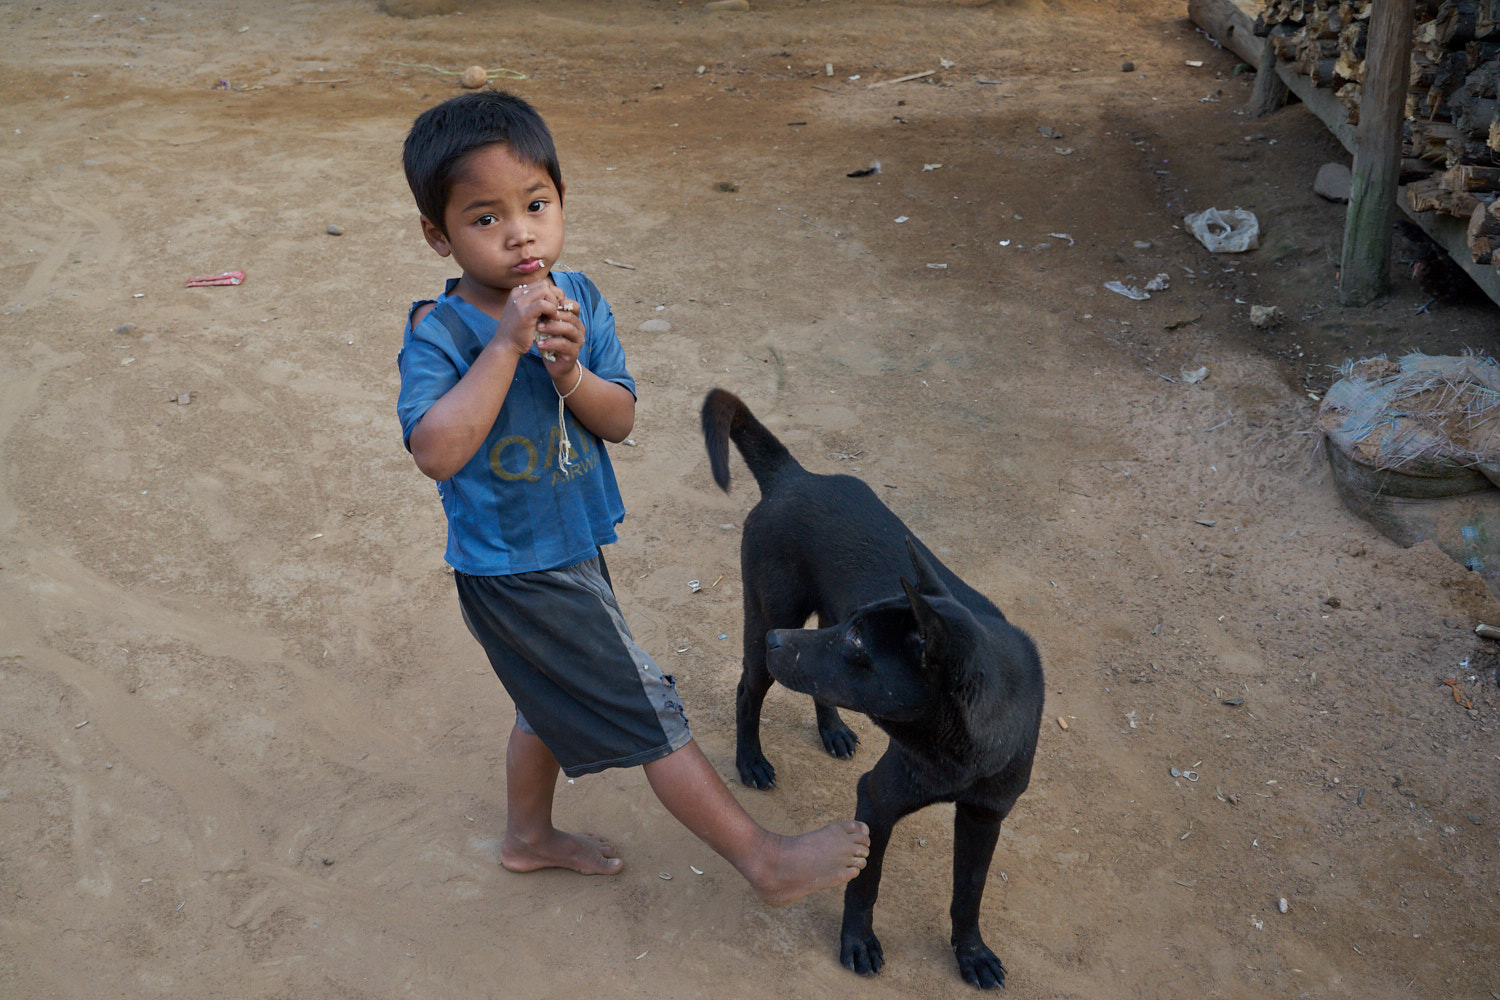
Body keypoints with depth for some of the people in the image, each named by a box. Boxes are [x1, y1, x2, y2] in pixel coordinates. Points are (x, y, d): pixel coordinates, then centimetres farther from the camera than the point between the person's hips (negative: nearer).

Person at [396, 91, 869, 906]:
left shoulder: (579, 301, -4)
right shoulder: (438, 333, -21)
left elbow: (620, 420, -7)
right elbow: (437, 451, -35)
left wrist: (570, 372, -26)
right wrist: (506, 346, -35)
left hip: (571, 547, 7)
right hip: (514, 572, -7)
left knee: (553, 701, 27)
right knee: (647, 711, -1)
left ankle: (528, 836, 53)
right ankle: (768, 862, 11)